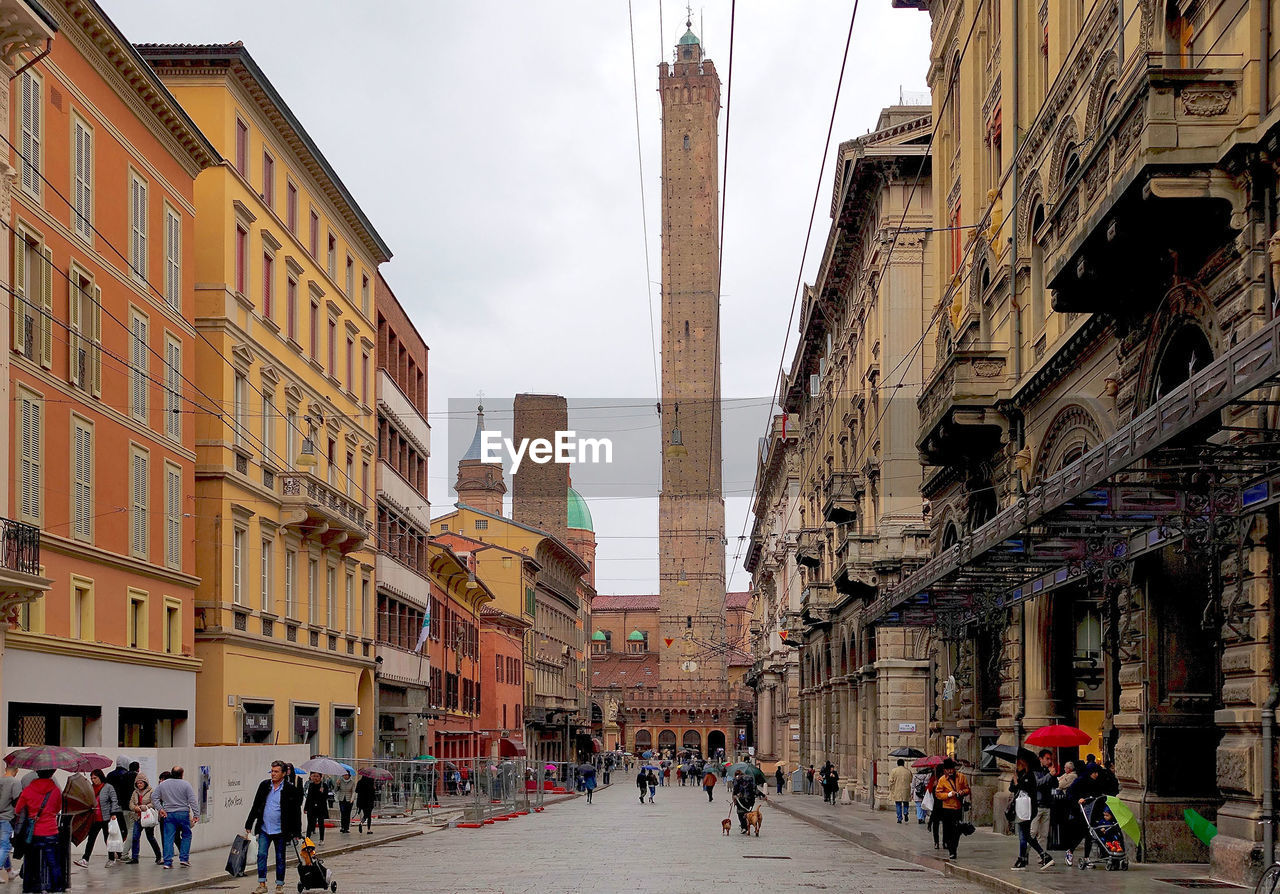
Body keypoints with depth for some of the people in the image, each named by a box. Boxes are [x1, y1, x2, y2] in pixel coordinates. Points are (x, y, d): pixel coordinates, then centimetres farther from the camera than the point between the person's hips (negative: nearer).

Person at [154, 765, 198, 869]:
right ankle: (184, 858, 7)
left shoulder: (163, 784, 4)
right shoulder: (186, 784, -5)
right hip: (183, 813, -2)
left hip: (168, 814, 2)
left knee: (168, 838, 4)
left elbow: (154, 797, 5)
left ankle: (167, 861, -1)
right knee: (186, 835, 13)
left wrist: (160, 809, 6)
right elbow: (192, 801, -8)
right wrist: (196, 814, -6)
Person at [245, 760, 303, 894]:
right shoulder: (264, 785, 4)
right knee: (261, 854, -5)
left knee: (280, 858, 7)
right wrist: (249, 825, 9)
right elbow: (256, 806, 11)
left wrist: (296, 833, -5)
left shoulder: (290, 789, -7)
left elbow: (296, 812, -3)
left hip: (280, 830, -3)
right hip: (264, 829, 3)